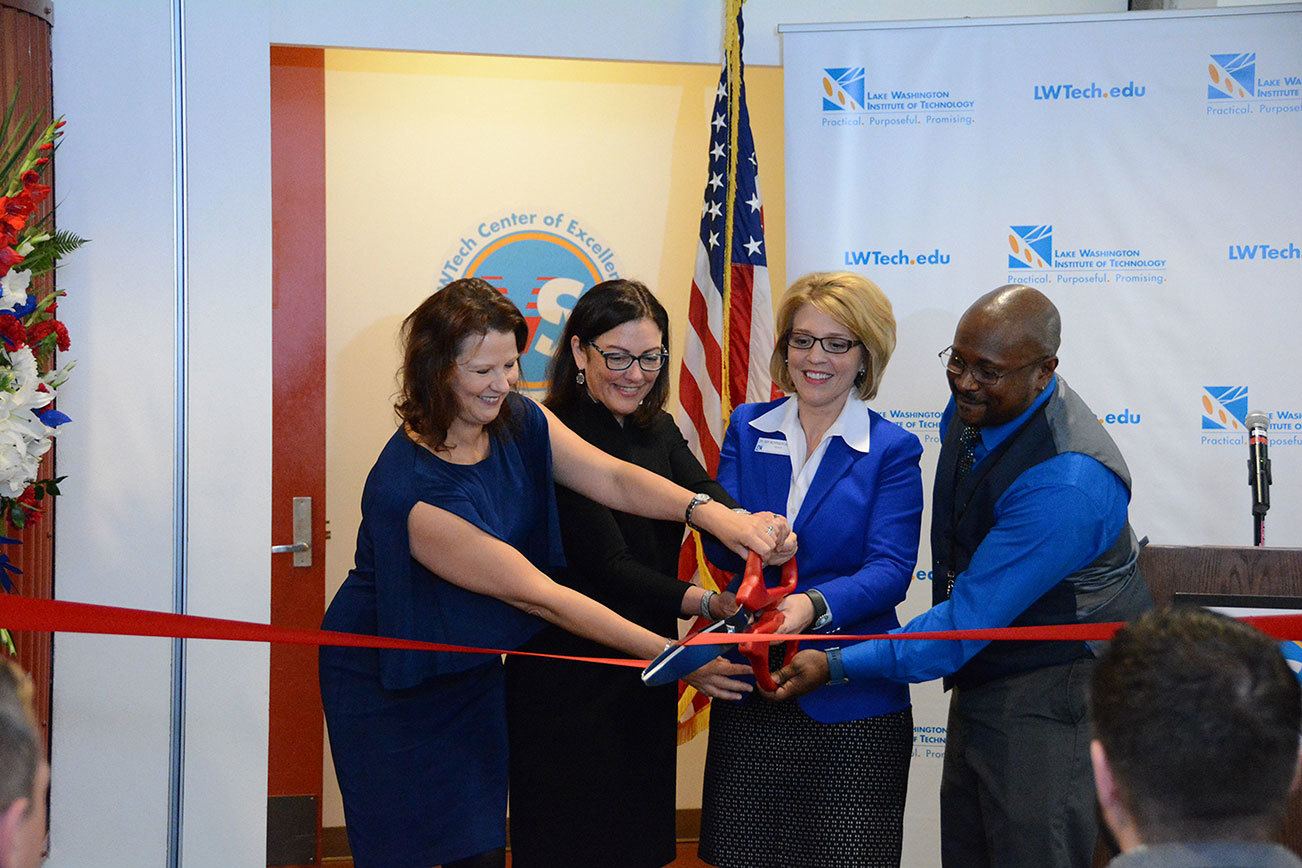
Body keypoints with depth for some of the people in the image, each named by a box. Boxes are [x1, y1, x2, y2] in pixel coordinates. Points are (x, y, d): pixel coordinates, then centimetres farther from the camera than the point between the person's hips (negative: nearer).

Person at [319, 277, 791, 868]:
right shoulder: (407, 490, -31)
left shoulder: (519, 422, -7)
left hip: (470, 670, 6)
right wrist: (673, 656, -31)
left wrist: (713, 514, -38)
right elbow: (535, 594, -30)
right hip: (387, 686, -6)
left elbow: (613, 479, -17)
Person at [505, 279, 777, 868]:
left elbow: (707, 500, -11)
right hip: (570, 681, -7)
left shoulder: (659, 432, 8)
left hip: (645, 680, 7)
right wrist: (709, 602, -35)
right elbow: (609, 569, -22)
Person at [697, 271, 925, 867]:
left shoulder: (892, 451, -1)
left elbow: (890, 570, -12)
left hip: (852, 701, -3)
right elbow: (718, 543, 2)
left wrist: (816, 605, -31)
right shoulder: (746, 428, 9)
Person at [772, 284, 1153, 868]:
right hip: (981, 677, 9)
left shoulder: (1066, 483, -29)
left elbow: (971, 618, -27)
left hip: (1054, 693, -8)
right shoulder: (971, 408, -2)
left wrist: (837, 665, -24)